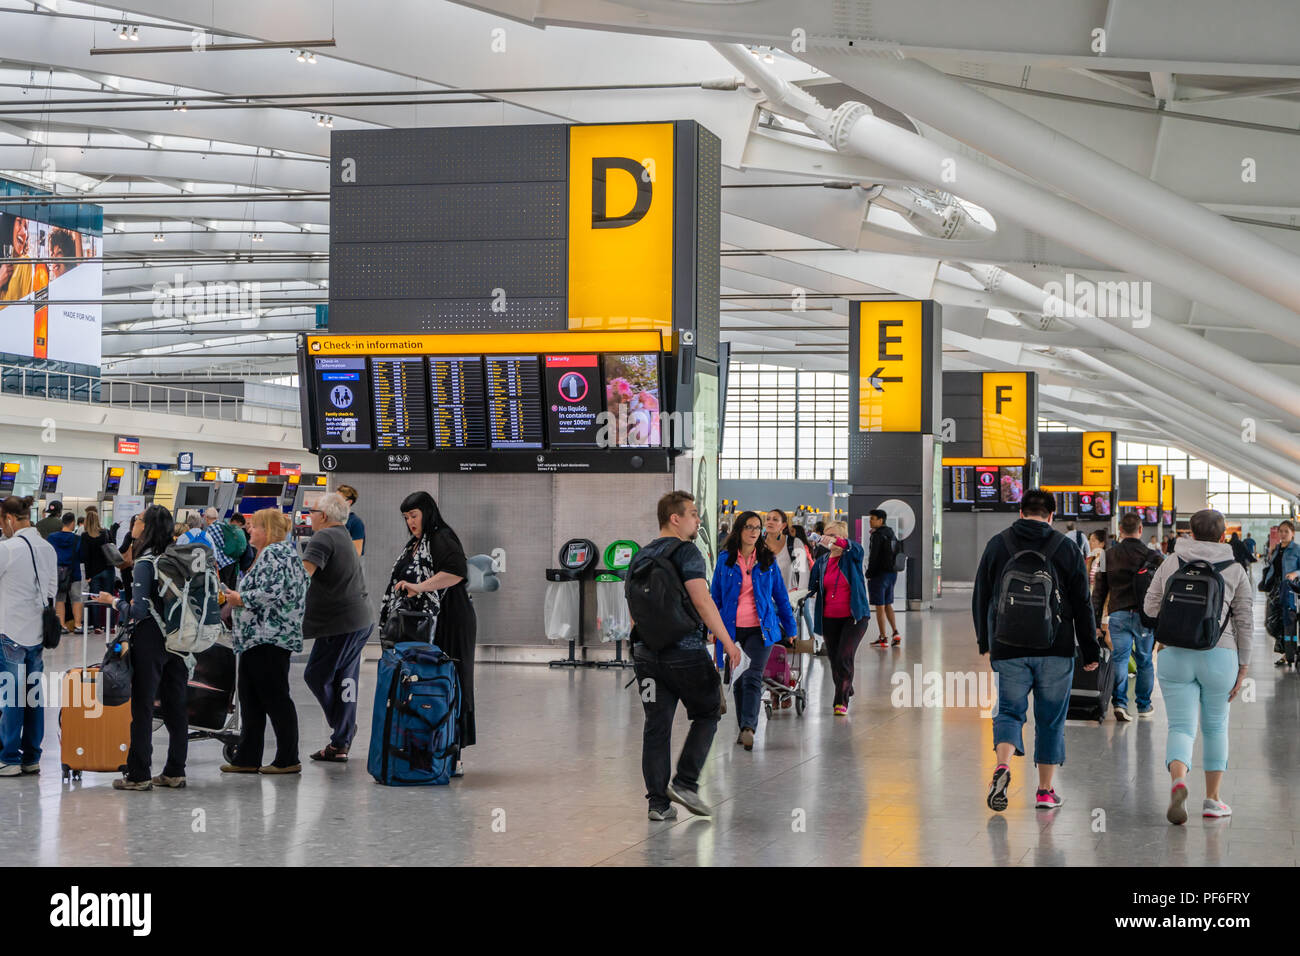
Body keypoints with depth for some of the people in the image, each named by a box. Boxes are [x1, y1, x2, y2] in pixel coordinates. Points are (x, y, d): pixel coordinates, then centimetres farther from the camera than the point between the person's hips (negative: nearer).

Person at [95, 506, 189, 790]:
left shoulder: (145, 563, -14)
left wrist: (114, 602, 0)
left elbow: (139, 610, -18)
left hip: (150, 639, -7)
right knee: (176, 707, 9)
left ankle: (139, 775, 0)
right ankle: (175, 772, 14)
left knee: (142, 708, -1)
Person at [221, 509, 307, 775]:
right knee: (251, 700, 12)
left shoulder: (275, 554, -13)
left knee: (275, 698, -5)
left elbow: (271, 593, -24)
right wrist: (238, 597, 15)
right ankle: (247, 759, 16)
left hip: (270, 638, -11)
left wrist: (240, 599, -12)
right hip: (257, 639, 11)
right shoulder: (270, 553, 19)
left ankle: (288, 760, 0)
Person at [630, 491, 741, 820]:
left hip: (647, 653, 6)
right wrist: (727, 641, -15)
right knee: (707, 713, 11)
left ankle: (658, 802, 6)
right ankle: (685, 782, 1)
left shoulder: (639, 557, 14)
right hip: (685, 651, -6)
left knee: (656, 725, 7)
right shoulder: (686, 552, -9)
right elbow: (702, 600, -18)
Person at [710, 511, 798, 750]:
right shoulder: (725, 559, 5)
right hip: (733, 629, 1)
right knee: (738, 678, 6)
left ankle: (748, 728, -25)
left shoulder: (768, 561, 5)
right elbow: (715, 595, 10)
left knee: (753, 677, -16)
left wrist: (791, 629, 11)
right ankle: (745, 728, 19)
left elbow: (781, 596, 11)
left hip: (760, 628, -1)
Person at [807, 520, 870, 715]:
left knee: (844, 658, -15)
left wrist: (836, 541, -47)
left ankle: (841, 701, -7)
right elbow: (812, 587, 8)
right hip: (829, 618, 5)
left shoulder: (851, 556, -3)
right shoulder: (822, 562, 9)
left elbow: (855, 547, -27)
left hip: (854, 617, -5)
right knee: (833, 659, 10)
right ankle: (846, 690, 33)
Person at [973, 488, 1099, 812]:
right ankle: (1045, 791, 10)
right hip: (1055, 650, -1)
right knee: (1050, 718, 9)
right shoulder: (1067, 549, 3)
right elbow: (1082, 606, 3)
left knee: (1009, 710, 6)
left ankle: (1002, 767, -21)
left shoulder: (997, 545, 6)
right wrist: (1091, 651, 9)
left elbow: (980, 599, 9)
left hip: (1008, 648, 1)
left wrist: (986, 643, 19)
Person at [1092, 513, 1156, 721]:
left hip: (1118, 615, 1)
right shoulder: (1151, 556, -1)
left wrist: (1096, 623, 8)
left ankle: (1119, 702, -15)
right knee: (1145, 661, 12)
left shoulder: (1108, 556, 5)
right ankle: (1144, 706, 19)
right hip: (1144, 616, -1)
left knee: (1119, 659, 1)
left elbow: (1098, 592, 5)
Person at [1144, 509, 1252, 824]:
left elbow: (1150, 607, 11)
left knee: (1181, 726, 0)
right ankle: (1212, 800, 21)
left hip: (1175, 654, 0)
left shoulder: (1171, 562, 6)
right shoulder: (1235, 570, 4)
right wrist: (1243, 667, 9)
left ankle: (1178, 780, -29)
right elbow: (1245, 622, 3)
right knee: (1215, 727, 16)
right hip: (1220, 655, 0)